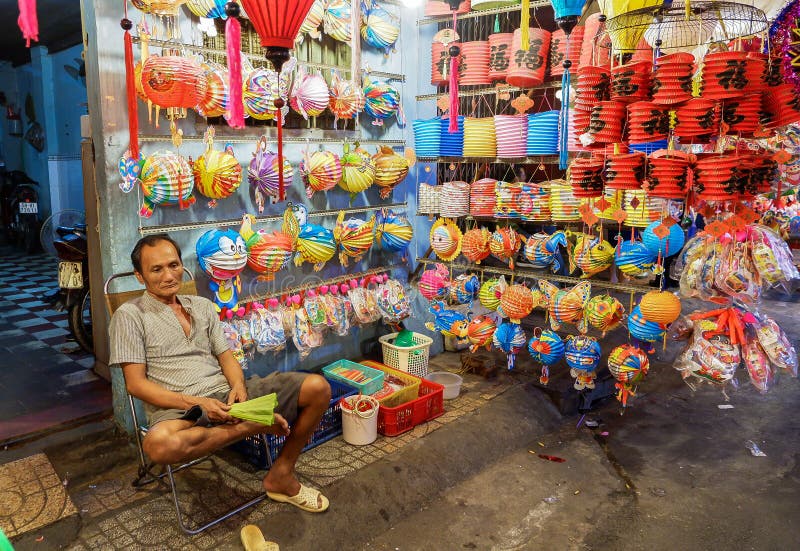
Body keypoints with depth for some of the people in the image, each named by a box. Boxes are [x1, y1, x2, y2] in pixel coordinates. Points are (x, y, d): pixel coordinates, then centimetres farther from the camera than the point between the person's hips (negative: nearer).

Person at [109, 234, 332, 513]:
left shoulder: (202, 305, 20)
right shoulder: (130, 315, 3)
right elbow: (136, 383, -4)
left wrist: (238, 385, -8)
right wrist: (194, 403, -17)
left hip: (226, 395, 5)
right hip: (177, 407, -4)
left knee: (317, 387, -12)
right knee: (160, 444, -43)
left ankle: (281, 474, 1)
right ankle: (252, 426, -20)